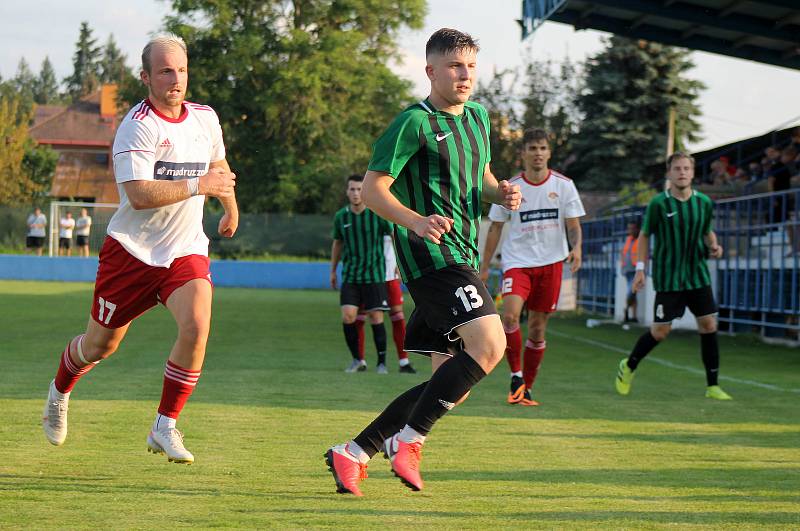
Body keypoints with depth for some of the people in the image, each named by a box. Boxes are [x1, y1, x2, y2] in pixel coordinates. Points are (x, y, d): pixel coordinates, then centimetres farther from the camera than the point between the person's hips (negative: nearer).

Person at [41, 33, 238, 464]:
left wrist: (231, 209, 38)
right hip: (132, 249, -4)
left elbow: (218, 166, 26)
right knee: (101, 343, 10)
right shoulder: (137, 126, -17)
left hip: (185, 250, 4)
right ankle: (60, 391, 44)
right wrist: (198, 186, -29)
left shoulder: (205, 118, 3)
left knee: (196, 327, -22)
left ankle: (165, 427, -8)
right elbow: (139, 194, -30)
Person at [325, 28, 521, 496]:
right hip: (433, 253, -9)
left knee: (452, 380, 5)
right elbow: (373, 187, -9)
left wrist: (501, 192, 7)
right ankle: (408, 440, -14)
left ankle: (354, 453, 10)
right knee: (489, 344, -23)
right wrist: (416, 221, -26)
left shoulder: (478, 117, 16)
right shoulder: (415, 122, -8)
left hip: (461, 257, 9)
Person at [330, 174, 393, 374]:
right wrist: (333, 271, 22)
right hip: (350, 275, 3)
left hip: (374, 275, -3)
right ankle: (357, 360, 6)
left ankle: (382, 362, 9)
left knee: (376, 318, -4)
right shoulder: (340, 217, 3)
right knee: (348, 316, -10)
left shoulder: (377, 214, -8)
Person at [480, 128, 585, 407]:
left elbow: (573, 225, 2)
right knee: (510, 314, -24)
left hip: (551, 262, 1)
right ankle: (516, 376, -12)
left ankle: (526, 389, 17)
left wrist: (576, 247, -19)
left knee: (537, 329, 5)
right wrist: (484, 267, 5)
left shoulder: (563, 185, 0)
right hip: (517, 261, -1)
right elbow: (495, 228, 6)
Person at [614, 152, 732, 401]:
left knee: (708, 325, -3)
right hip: (668, 278, -3)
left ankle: (712, 386, 5)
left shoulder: (704, 202, 2)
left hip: (698, 275, 3)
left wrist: (713, 245, -4)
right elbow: (644, 235, 2)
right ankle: (628, 367, 24)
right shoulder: (659, 204, -8)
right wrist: (640, 268, -4)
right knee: (660, 331, -2)